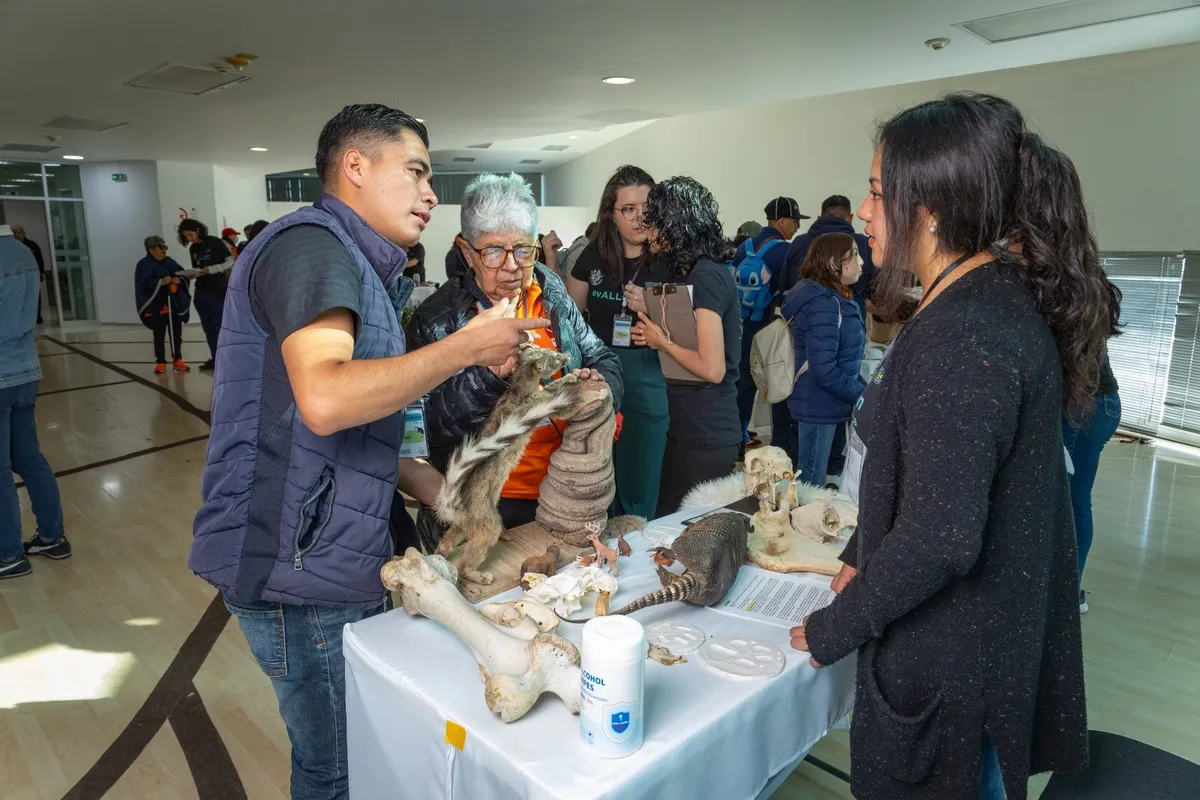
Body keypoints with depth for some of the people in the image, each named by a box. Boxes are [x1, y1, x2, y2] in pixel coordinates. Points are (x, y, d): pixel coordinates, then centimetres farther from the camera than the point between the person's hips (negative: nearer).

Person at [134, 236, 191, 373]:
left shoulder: (169, 262, 10)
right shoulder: (144, 265, -7)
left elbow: (183, 274, 10)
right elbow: (144, 284, -17)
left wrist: (179, 279, -12)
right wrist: (160, 282, -29)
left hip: (175, 305, 5)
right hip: (157, 307, -5)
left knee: (176, 333, 8)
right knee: (159, 335, 2)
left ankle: (178, 360, 18)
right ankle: (160, 363, 11)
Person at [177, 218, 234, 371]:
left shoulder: (215, 242, -4)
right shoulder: (192, 249, 13)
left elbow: (230, 261, -8)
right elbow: (197, 270, 17)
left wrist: (210, 270, -16)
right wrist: (192, 274, -5)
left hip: (219, 290, -6)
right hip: (201, 292, 6)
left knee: (220, 326, -7)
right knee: (208, 327, 5)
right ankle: (215, 358, 10)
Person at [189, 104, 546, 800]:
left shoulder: (358, 266, 17)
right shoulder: (312, 244, -14)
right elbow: (324, 399, -32)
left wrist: (424, 482, 9)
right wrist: (467, 347, -23)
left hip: (336, 560, 9)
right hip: (301, 568, -9)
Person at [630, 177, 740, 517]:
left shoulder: (706, 276, -18)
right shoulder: (693, 271, 11)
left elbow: (712, 369, -23)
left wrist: (663, 342, -11)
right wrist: (651, 318, 3)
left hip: (707, 435, -9)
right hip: (684, 426, 9)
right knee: (666, 521, 17)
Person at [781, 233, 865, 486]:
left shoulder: (828, 298, 11)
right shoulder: (824, 304, -21)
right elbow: (823, 370, -27)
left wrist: (861, 389, 6)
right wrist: (866, 394, -17)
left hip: (821, 403, 10)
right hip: (821, 406, -10)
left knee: (809, 482, 19)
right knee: (812, 485, 4)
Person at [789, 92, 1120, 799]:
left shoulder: (963, 337, -28)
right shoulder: (1005, 297, 4)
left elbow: (938, 539, -30)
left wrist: (833, 631, -15)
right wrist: (861, 554, 13)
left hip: (950, 658, -9)